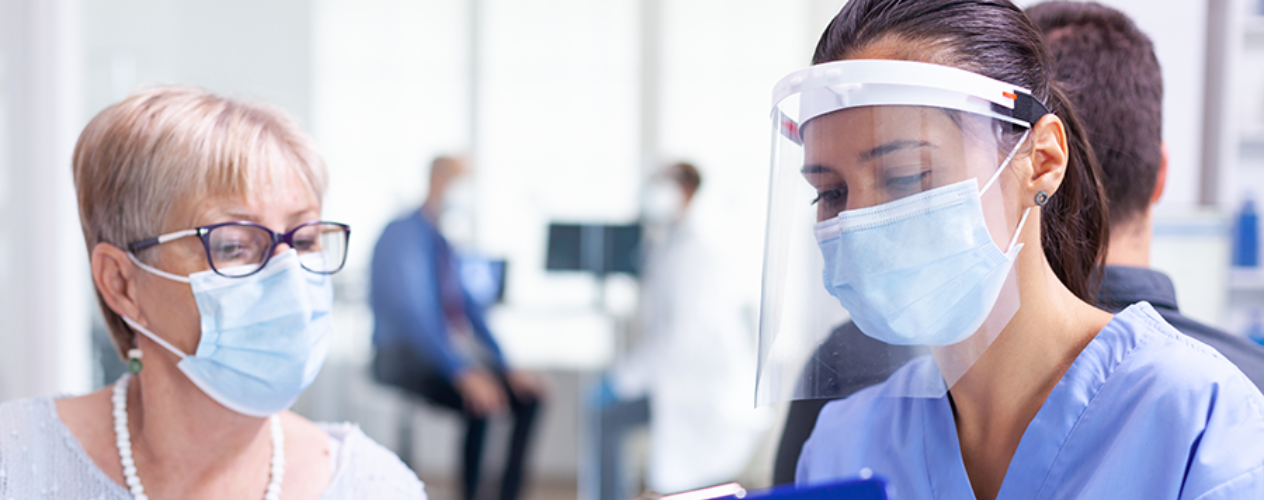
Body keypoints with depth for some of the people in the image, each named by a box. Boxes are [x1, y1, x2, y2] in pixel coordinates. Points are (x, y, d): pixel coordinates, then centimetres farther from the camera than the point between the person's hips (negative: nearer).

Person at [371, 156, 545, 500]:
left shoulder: (446, 241, 11)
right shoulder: (404, 235, -13)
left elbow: (468, 306, 16)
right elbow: (411, 314, -23)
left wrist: (506, 368, 5)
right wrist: (462, 373, -31)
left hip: (455, 351, 8)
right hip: (407, 358, -8)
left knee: (528, 397, -7)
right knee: (480, 403, -31)